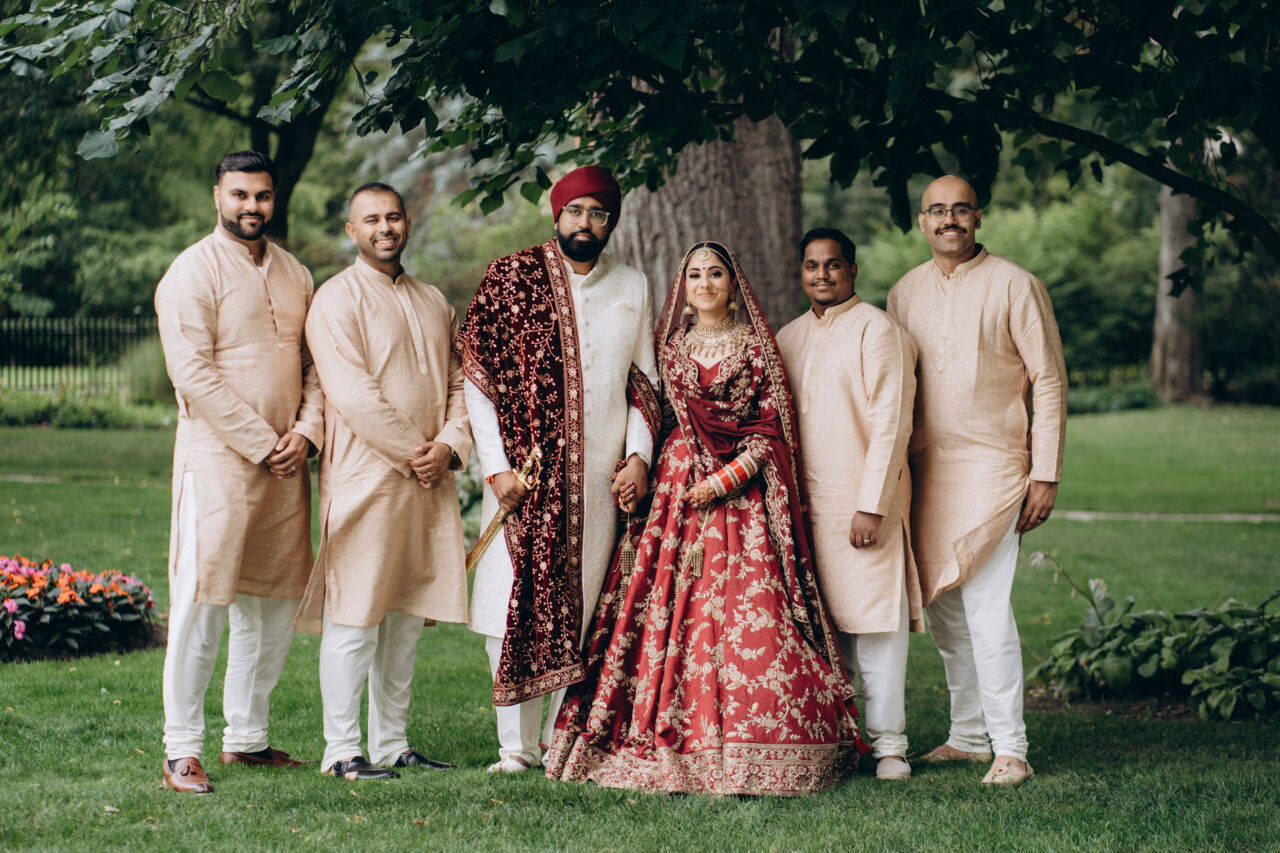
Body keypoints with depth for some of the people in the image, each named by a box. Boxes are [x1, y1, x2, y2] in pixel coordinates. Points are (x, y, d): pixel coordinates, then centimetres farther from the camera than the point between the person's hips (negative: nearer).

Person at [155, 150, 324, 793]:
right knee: (202, 607, -6)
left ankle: (245, 737, 20)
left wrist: (306, 433, -1)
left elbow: (314, 364, 17)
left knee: (274, 607, 10)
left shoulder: (294, 275, 15)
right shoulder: (193, 272, -6)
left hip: (286, 464, 7)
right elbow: (193, 374, -13)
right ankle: (181, 751, -1)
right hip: (217, 458, -6)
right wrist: (261, 444, -14)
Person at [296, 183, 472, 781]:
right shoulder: (336, 299, -5)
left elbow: (458, 384, 16)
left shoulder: (434, 303, 17)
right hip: (364, 478, -7)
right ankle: (341, 750, -1)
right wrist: (413, 453, -13)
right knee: (354, 615, -6)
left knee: (407, 614, 10)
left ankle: (391, 743, 17)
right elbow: (353, 395, -14)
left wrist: (449, 445, -3)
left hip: (428, 483, 7)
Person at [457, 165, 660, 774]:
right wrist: (497, 466, -10)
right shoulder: (511, 278, 1)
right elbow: (477, 373, -3)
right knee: (515, 604, -4)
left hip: (601, 477, 3)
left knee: (578, 610, 4)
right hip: (523, 473, -2)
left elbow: (644, 380, 17)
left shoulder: (633, 288, 12)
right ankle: (517, 744, 3)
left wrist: (640, 453, 3)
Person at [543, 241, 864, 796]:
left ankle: (747, 753, -9)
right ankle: (681, 748, -3)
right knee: (673, 609, -6)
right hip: (679, 488, 2)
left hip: (743, 495, -2)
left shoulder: (757, 347, 6)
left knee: (750, 613, -11)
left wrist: (725, 479, -10)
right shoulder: (671, 348, 14)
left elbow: (773, 426, 0)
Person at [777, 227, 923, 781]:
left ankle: (888, 742, 1)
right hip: (804, 505, 6)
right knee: (821, 622, 7)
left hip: (864, 504, -6)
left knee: (875, 619, -5)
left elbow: (891, 424, -11)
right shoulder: (788, 337, 15)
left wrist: (872, 505, -16)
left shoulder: (877, 331, -5)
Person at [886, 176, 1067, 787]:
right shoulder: (904, 293, 12)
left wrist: (1045, 474, -8)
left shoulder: (1014, 286, -3)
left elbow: (1049, 381, -3)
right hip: (924, 468, 5)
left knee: (986, 608, -13)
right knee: (942, 611, 8)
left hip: (991, 463, -5)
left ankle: (1009, 748, -7)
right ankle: (967, 736, 20)